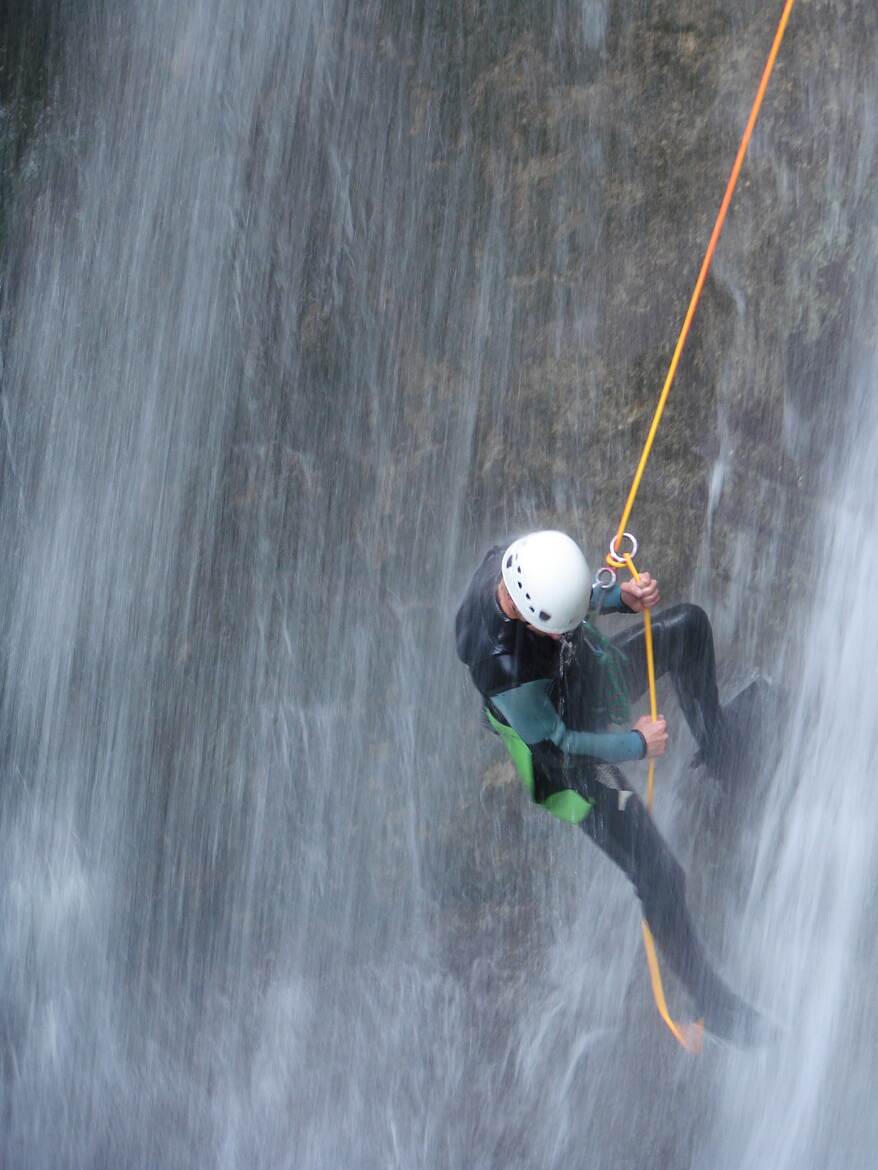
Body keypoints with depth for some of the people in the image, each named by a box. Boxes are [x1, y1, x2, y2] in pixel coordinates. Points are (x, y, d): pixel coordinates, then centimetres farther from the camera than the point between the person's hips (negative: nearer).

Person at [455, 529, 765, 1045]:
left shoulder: (528, 559, -23)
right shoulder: (497, 656, -42)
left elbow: (584, 600, 1)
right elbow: (552, 742, -28)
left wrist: (622, 596, -20)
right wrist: (637, 744, -16)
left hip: (596, 676, 8)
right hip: (570, 759, -8)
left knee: (688, 623, 17)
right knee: (660, 876, -5)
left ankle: (719, 751, 41)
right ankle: (716, 1005, 15)